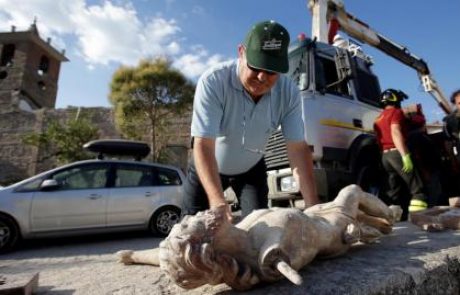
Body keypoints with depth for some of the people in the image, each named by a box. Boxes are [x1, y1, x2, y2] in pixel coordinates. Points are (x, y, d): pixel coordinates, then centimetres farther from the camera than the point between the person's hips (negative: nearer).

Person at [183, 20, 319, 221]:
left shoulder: (289, 92, -21)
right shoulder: (213, 82, -32)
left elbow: (298, 148, -21)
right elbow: (203, 146, -37)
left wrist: (313, 205, -29)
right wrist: (217, 202, -49)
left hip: (251, 169, 3)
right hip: (207, 168, -2)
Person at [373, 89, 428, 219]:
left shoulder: (378, 118, 25)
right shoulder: (396, 112, 0)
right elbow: (395, 133, -16)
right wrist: (405, 155, -24)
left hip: (385, 155, 8)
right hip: (396, 152, -8)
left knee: (395, 192, 7)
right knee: (417, 189, -7)